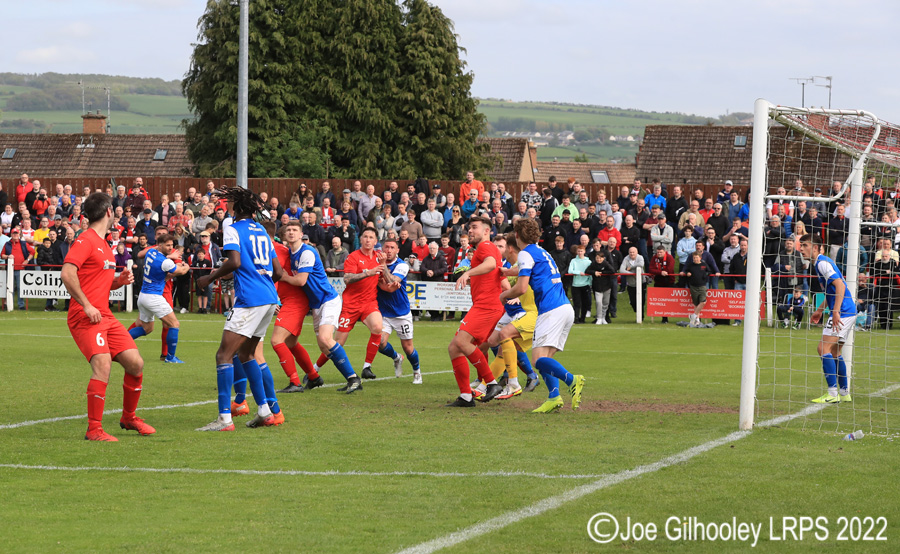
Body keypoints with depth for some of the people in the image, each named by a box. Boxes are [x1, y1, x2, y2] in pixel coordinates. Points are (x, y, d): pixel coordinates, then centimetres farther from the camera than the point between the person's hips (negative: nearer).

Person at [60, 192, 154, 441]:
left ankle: (129, 417, 25)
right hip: (85, 317, -9)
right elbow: (67, 273, -22)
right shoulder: (85, 241, -10)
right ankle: (94, 429, -16)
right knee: (103, 364, -22)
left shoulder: (104, 244, 20)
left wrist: (119, 280, 9)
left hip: (105, 317, 9)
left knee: (136, 364, 6)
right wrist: (87, 305, -23)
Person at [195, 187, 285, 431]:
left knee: (224, 355, -9)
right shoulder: (261, 231, 20)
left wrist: (210, 278, -6)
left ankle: (224, 418, -19)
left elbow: (234, 262, -19)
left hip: (249, 300, -9)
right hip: (270, 300, 9)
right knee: (246, 354, 21)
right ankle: (271, 410, 21)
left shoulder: (234, 229, -4)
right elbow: (278, 272, 20)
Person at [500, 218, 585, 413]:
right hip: (566, 307, 9)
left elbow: (521, 288, -10)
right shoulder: (542, 252, 24)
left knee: (539, 359, -14)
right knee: (545, 360, 9)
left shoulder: (526, 253, -3)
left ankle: (572, 380, -30)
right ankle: (554, 397, -7)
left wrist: (505, 295, 8)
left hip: (552, 310, -9)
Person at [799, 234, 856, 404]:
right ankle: (844, 393, 19)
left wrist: (836, 312, -29)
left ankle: (832, 393, -16)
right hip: (848, 312, 11)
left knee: (824, 348, -13)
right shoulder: (820, 263, 18)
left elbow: (840, 286, -24)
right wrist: (820, 310, 29)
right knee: (834, 352, 15)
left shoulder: (823, 263, -13)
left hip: (842, 312, -11)